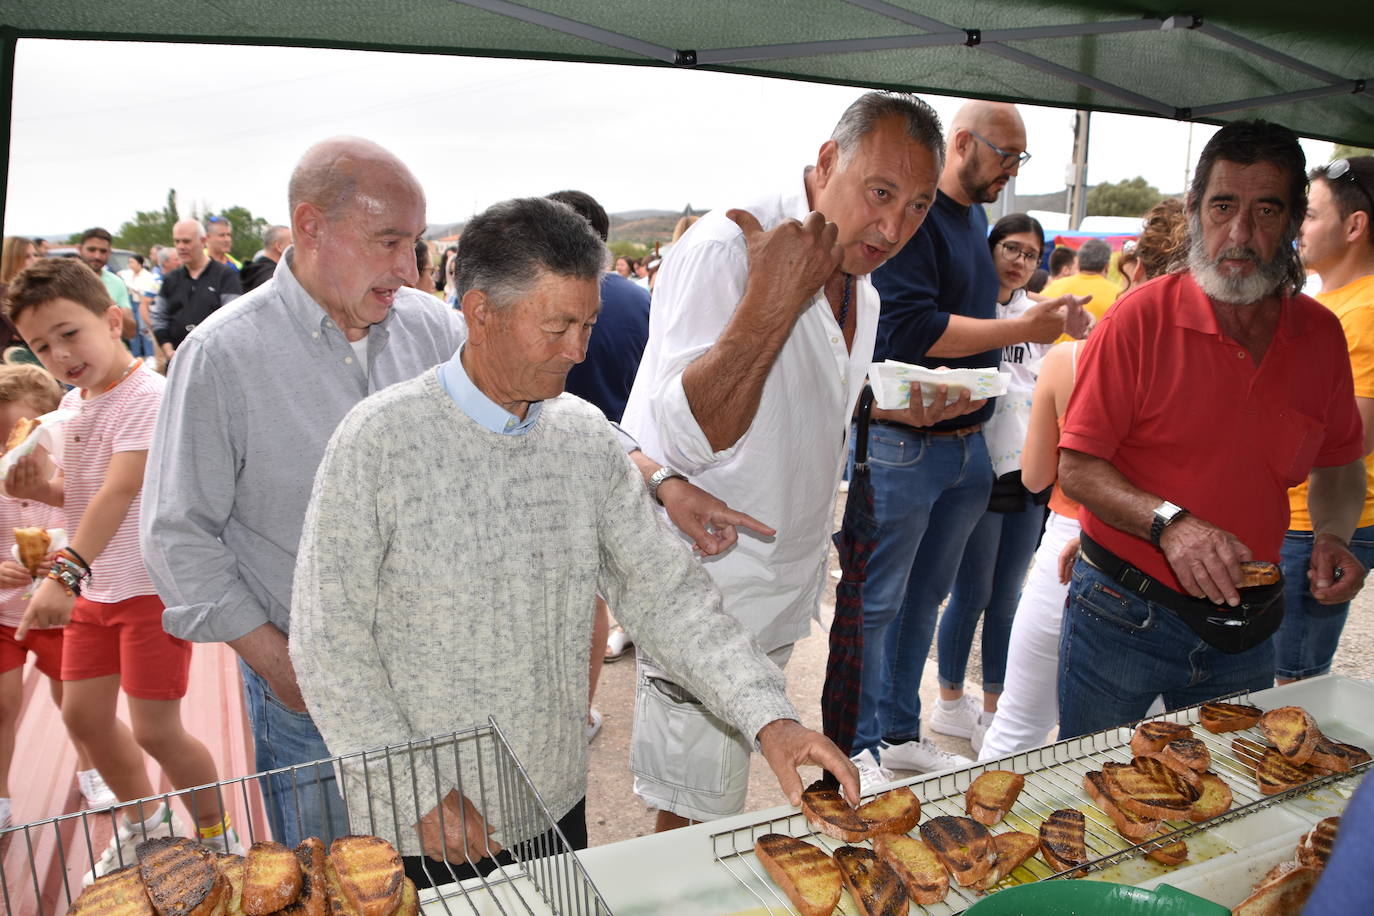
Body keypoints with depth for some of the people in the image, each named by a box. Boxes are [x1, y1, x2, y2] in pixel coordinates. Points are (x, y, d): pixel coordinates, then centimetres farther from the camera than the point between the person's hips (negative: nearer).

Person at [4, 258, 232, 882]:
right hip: (96, 587, 9)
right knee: (82, 714, 16)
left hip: (155, 585, -9)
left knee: (155, 731, -4)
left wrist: (66, 572, -38)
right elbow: (78, 489, 18)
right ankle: (145, 822, 39)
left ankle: (218, 838, 20)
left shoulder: (149, 395, -19)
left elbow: (119, 491, -30)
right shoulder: (73, 404, 8)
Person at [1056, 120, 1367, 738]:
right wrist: (1169, 522, -27)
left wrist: (1332, 535, -3)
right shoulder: (1140, 319, -12)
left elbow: (1339, 463, 16)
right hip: (1122, 617, -4)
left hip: (1245, 634, 4)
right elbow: (1076, 468, -13)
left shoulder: (1321, 335, 1)